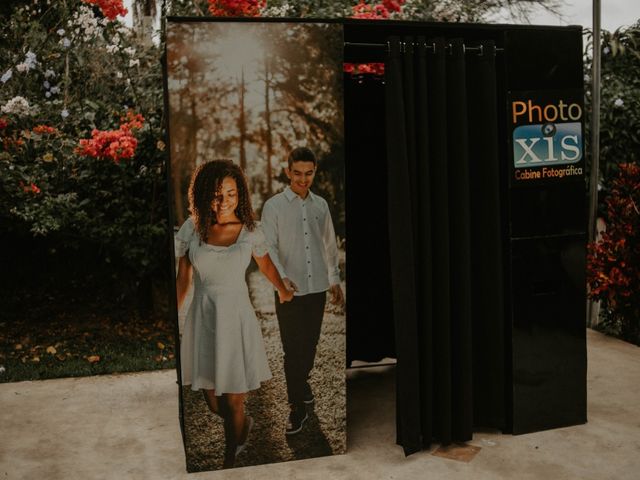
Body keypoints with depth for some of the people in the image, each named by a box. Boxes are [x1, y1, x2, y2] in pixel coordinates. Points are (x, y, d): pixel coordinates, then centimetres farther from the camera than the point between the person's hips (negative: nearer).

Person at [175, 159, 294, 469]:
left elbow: (265, 265, 14)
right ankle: (243, 425, 47)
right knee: (213, 402, 14)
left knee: (233, 401, 4)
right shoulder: (191, 228, -7)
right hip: (202, 319, 2)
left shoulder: (250, 231, -6)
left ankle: (230, 460, 29)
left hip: (236, 318, -1)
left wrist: (283, 291, 29)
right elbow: (182, 279, 2)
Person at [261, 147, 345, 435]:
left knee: (310, 345, 14)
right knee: (293, 349, -2)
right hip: (289, 289, -4)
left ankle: (301, 383, 39)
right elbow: (268, 246, -10)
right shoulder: (274, 206, -5)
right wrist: (281, 277, -25)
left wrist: (334, 279, 15)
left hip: (317, 287, 4)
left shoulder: (321, 205, 8)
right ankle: (298, 408, 8)